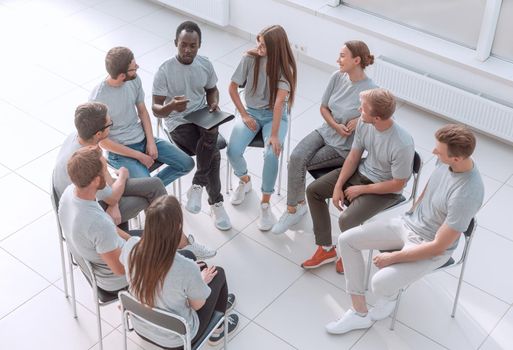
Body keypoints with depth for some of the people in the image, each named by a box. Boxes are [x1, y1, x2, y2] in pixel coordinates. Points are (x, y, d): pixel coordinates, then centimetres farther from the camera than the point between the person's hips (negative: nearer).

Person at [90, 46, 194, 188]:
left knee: (187, 164, 0)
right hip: (121, 150, -6)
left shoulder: (134, 79, -8)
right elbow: (102, 140, -18)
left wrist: (151, 142, -5)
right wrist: (139, 156, -16)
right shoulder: (98, 99, -25)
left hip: (143, 139, 6)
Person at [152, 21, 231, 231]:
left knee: (211, 135, -33)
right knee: (213, 153, -27)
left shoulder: (205, 64, -1)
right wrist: (170, 107, -35)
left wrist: (214, 103, -6)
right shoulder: (165, 71, -14)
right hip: (178, 123, -4)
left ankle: (197, 187, -16)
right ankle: (215, 203, -10)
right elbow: (156, 109, -12)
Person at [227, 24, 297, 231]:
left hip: (274, 116, -2)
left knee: (271, 155, -30)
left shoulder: (284, 67, -16)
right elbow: (233, 87, 2)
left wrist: (274, 134, -33)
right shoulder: (250, 59, -9)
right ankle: (244, 181, 13)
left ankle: (265, 204, -10)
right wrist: (243, 115, -6)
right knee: (233, 151, -23)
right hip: (251, 112, 3)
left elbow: (279, 102, -26)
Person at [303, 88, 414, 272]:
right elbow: (354, 155, -1)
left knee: (346, 220, -25)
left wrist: (361, 190, -16)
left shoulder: (402, 145, -35)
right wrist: (338, 186, -6)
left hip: (386, 190, -7)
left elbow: (398, 184, -23)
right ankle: (326, 249, 11)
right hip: (362, 171, 7)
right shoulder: (363, 123, -16)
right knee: (313, 190, 1)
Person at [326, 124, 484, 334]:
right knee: (346, 240, -2)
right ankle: (359, 313, 7)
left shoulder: (466, 195, -35)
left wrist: (393, 257, -19)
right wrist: (409, 216, 15)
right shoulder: (447, 159, -14)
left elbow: (439, 246, -27)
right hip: (409, 223, 8)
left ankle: (390, 297, 13)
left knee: (380, 284, -27)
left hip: (432, 249, -8)